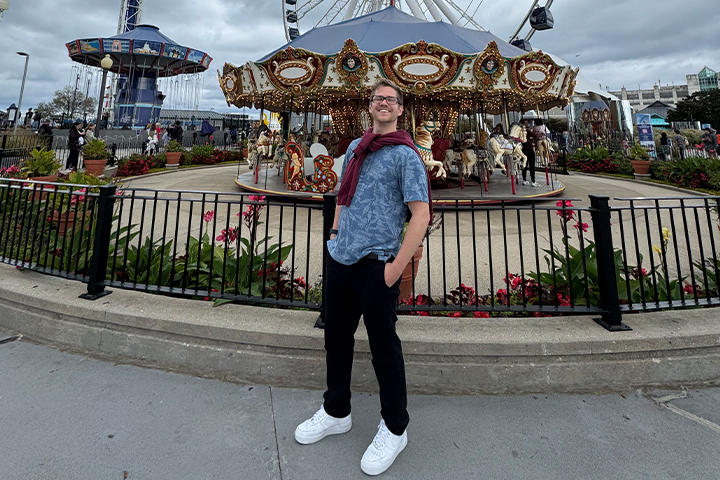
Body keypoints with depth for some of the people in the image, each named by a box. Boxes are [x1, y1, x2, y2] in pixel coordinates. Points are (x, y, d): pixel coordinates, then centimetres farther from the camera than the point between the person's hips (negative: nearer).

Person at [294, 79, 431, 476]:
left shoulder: (405, 155, -5)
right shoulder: (355, 148, 15)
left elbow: (421, 215, -13)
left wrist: (395, 269, -17)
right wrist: (335, 235, 14)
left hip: (375, 266, -6)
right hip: (339, 261, 7)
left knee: (384, 347, 6)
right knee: (336, 338, 17)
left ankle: (394, 428, 30)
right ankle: (335, 413, 40)